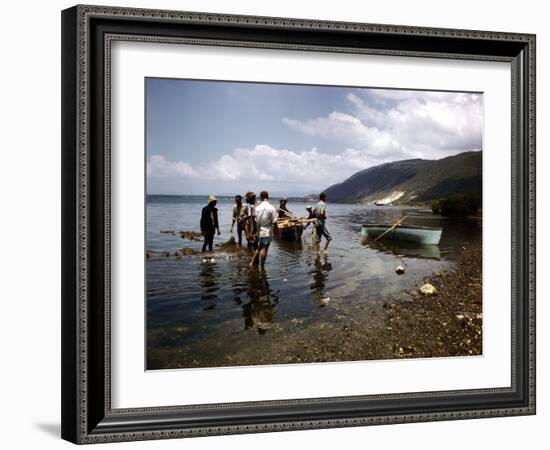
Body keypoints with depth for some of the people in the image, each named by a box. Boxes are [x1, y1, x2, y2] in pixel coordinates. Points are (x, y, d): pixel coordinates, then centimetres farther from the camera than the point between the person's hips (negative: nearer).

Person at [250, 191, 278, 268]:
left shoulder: (257, 208, -1)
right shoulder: (272, 208, -12)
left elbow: (255, 221, 2)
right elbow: (274, 222, -14)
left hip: (259, 231, 4)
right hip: (267, 231, -4)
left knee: (259, 248, 20)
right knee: (264, 249, 2)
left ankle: (252, 263, 18)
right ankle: (262, 267, 7)